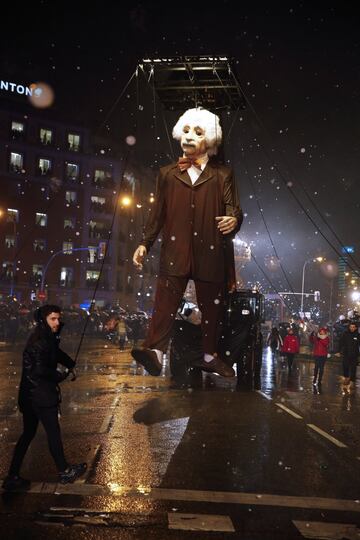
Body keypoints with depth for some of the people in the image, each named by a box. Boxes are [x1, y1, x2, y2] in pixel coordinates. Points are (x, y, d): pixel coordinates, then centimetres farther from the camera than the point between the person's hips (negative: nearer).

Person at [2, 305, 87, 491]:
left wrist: (70, 365, 15)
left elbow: (57, 353, 28)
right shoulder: (39, 342, -20)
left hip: (31, 394, 10)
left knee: (28, 433, 13)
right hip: (40, 395, -10)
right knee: (53, 432, 3)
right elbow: (40, 370, -24)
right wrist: (61, 375, -10)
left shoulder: (48, 339, 10)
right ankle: (64, 472, 18)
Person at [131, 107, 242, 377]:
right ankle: (155, 351, -19)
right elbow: (158, 213, 15)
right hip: (175, 250, 0)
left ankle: (210, 356, 24)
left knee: (212, 305, 9)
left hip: (211, 253, 0)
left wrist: (234, 219, -22)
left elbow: (234, 209, 2)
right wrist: (145, 243, 8)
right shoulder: (167, 174, 15)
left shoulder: (222, 175, 9)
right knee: (165, 300, -14)